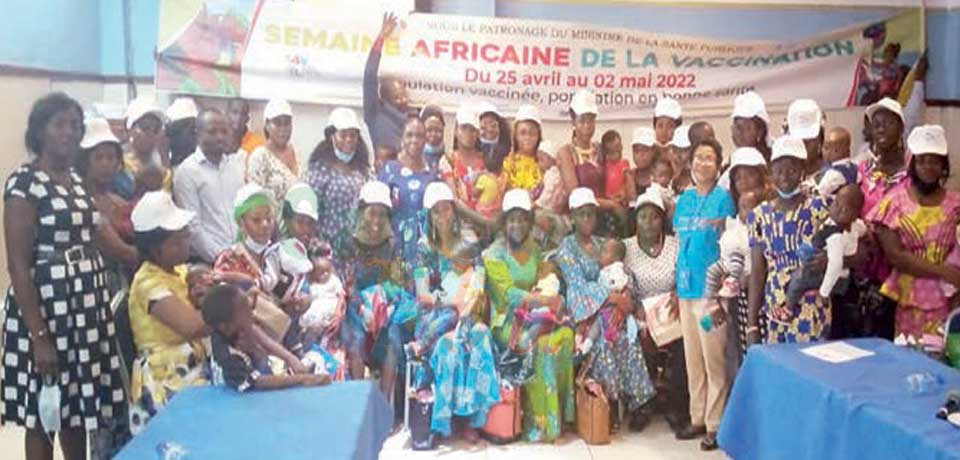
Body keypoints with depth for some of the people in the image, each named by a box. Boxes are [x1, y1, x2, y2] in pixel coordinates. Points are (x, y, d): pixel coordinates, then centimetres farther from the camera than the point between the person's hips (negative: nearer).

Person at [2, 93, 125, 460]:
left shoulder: (78, 180, 11)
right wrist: (39, 335, -19)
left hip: (87, 303, 7)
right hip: (46, 305, -7)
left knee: (78, 404, 16)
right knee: (44, 412, 6)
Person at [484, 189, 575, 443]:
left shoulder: (535, 251, 15)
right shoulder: (494, 254, -2)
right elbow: (508, 293, -14)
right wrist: (542, 299, -27)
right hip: (507, 320, -5)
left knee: (565, 334, -26)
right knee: (540, 343, -33)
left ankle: (559, 412, -16)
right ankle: (539, 422, -23)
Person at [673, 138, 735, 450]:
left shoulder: (723, 197, -4)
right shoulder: (684, 198, 11)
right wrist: (676, 285, 11)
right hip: (686, 286, 6)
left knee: (714, 358, 1)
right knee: (692, 358, 13)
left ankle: (715, 424, 11)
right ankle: (698, 418, 24)